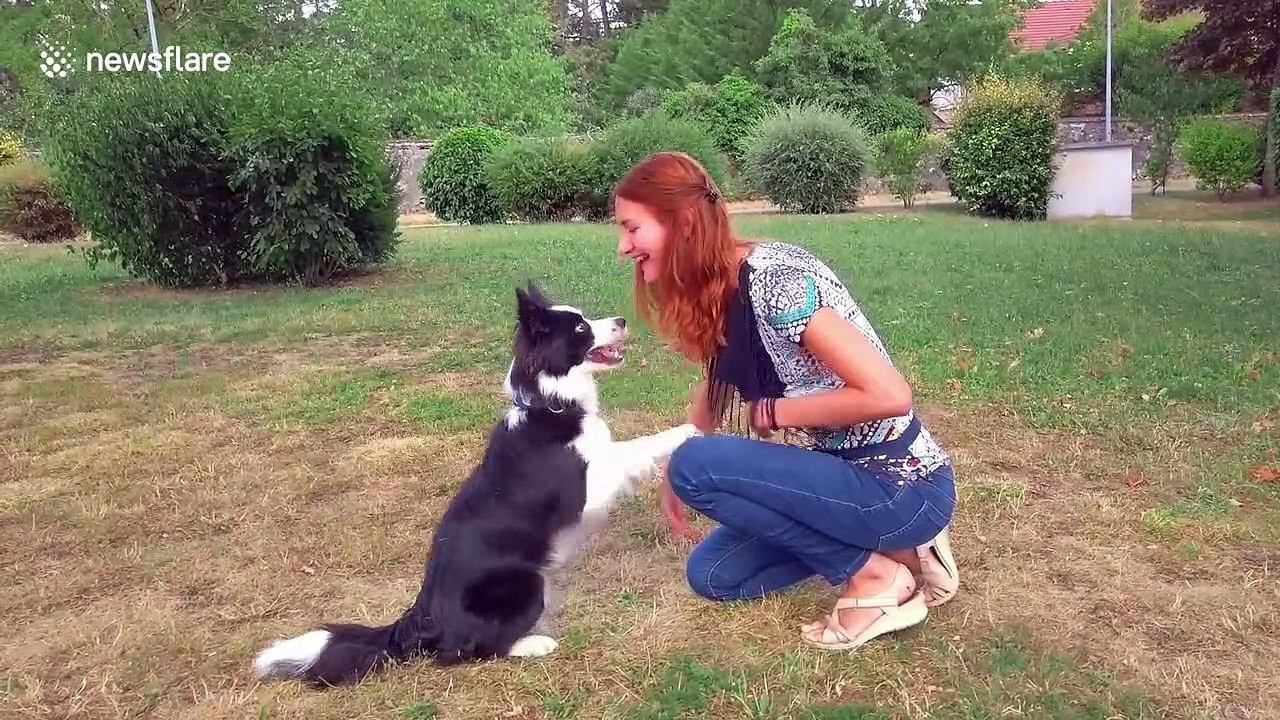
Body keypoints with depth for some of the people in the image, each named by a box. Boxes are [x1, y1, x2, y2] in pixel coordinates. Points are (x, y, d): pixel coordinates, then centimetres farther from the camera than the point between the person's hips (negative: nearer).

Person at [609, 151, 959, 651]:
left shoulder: (771, 277, -25)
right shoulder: (716, 293, 4)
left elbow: (889, 395, -29)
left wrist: (770, 413, -18)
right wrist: (672, 472, 2)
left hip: (902, 487, -9)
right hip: (848, 474, 9)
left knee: (696, 467, -20)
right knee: (711, 574, 10)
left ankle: (878, 577, -6)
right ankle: (886, 547, 13)